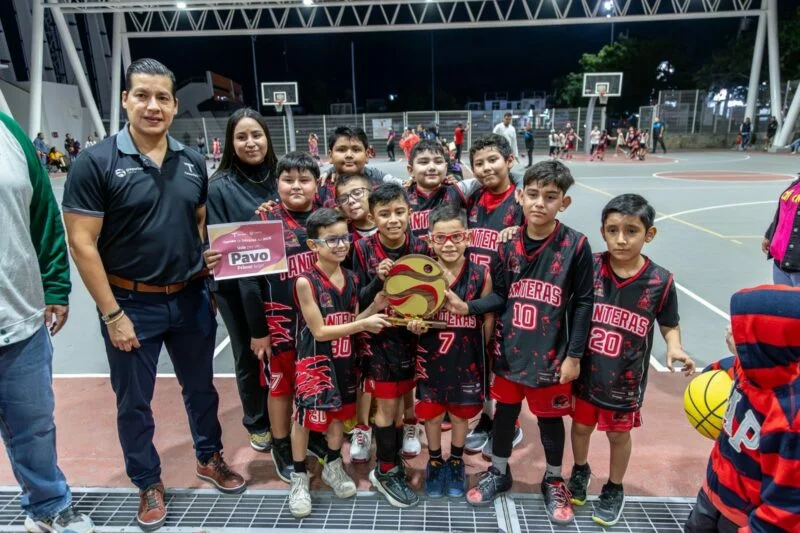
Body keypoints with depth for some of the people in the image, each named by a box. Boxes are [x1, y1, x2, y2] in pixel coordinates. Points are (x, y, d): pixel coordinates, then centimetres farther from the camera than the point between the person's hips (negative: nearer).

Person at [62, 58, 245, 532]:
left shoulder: (193, 163, 2)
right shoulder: (96, 163, -11)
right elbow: (82, 244, -12)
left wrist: (208, 285, 6)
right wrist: (112, 314, -14)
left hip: (191, 299, 4)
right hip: (132, 303, -3)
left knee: (201, 386, 19)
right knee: (134, 402, 13)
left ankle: (210, 458, 43)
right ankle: (148, 483, 35)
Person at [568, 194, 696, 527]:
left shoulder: (660, 281, -15)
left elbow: (669, 325, 0)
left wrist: (674, 348, -20)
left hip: (626, 378, -1)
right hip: (585, 370, 1)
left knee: (619, 434, 19)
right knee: (581, 425, 20)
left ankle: (614, 490, 44)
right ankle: (580, 471, 50)